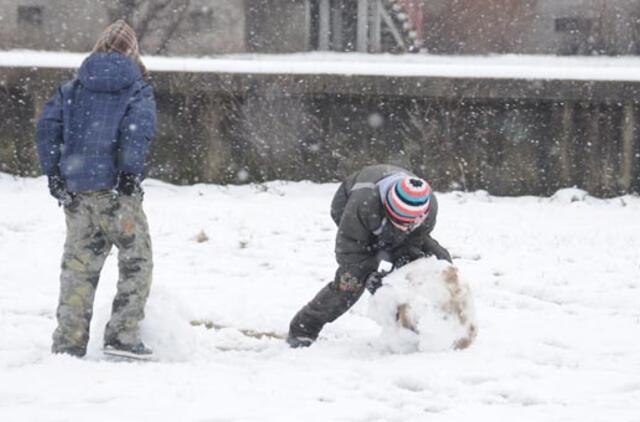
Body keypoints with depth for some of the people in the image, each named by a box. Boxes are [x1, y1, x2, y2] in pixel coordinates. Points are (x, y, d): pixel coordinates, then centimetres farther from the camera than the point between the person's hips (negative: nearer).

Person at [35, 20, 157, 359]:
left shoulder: (73, 88, 13)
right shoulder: (137, 89, 2)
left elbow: (47, 125, 3)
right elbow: (139, 129, -15)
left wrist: (53, 172, 4)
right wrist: (130, 172, -14)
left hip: (76, 190, 4)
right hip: (115, 190, -4)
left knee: (78, 267, 9)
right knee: (136, 261, 7)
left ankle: (68, 343, 7)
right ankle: (122, 335, -2)